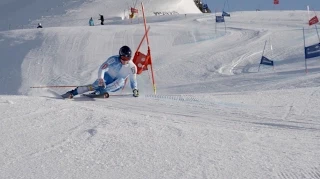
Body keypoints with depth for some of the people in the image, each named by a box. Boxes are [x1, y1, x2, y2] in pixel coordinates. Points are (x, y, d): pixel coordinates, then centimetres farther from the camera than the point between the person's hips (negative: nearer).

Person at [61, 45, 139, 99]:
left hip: (116, 86, 1)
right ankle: (73, 92, -22)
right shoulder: (114, 59, -21)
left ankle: (100, 91, -42)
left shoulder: (132, 67, -15)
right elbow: (102, 68, -26)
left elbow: (133, 81, -1)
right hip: (107, 78, -1)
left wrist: (135, 89, -15)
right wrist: (100, 78, -42)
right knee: (96, 85, -27)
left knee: (121, 81, -34)